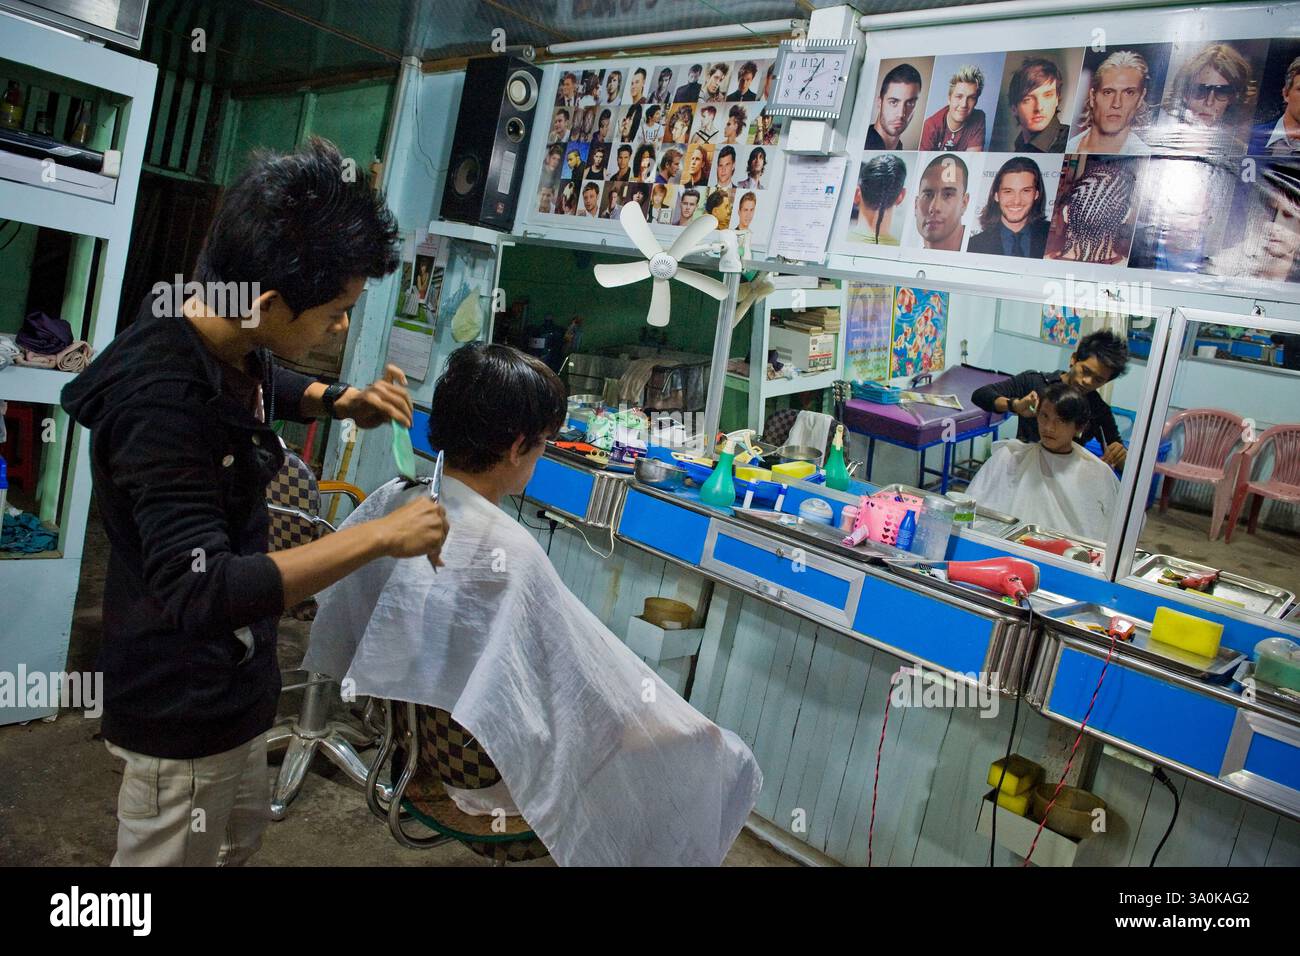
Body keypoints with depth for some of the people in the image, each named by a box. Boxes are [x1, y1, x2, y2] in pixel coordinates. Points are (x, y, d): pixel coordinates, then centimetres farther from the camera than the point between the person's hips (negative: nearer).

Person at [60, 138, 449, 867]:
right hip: (182, 699, -9)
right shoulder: (161, 401, -31)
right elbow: (202, 592, -36)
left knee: (240, 842, 26)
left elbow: (268, 386, 20)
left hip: (231, 672, 9)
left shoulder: (228, 342, -5)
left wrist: (342, 400, -1)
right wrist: (380, 537, -34)